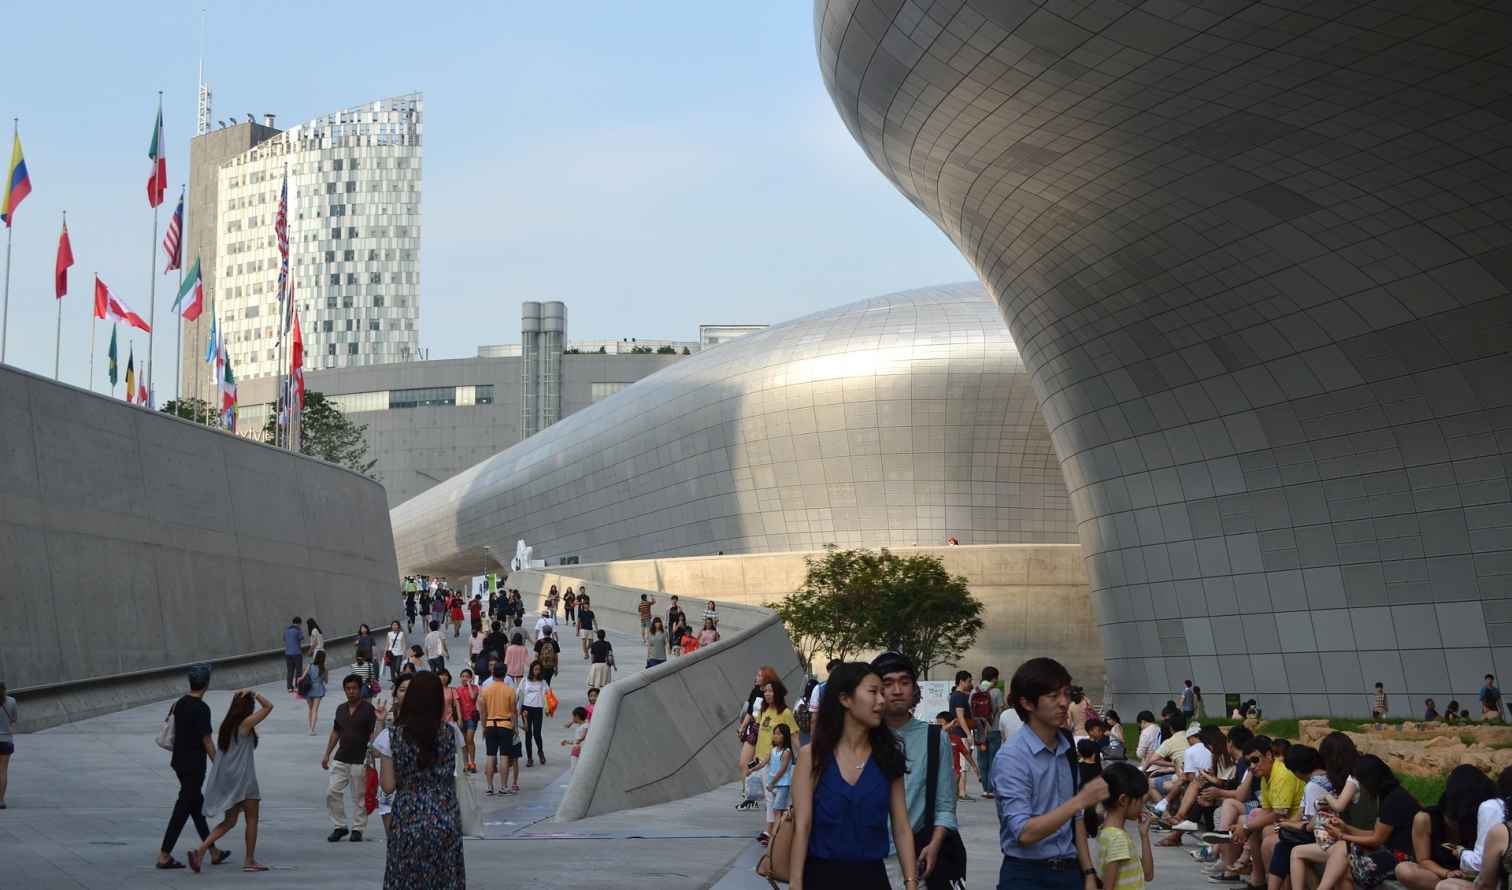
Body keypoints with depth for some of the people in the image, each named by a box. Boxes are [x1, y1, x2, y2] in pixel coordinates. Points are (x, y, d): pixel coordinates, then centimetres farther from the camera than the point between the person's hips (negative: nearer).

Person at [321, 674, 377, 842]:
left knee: (359, 796, 1)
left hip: (360, 761, -5)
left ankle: (357, 829, 12)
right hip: (341, 759, 5)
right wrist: (327, 754, 16)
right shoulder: (341, 709, 11)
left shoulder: (368, 709, -7)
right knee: (332, 792, -1)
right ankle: (339, 826, 10)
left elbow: (373, 734, -10)